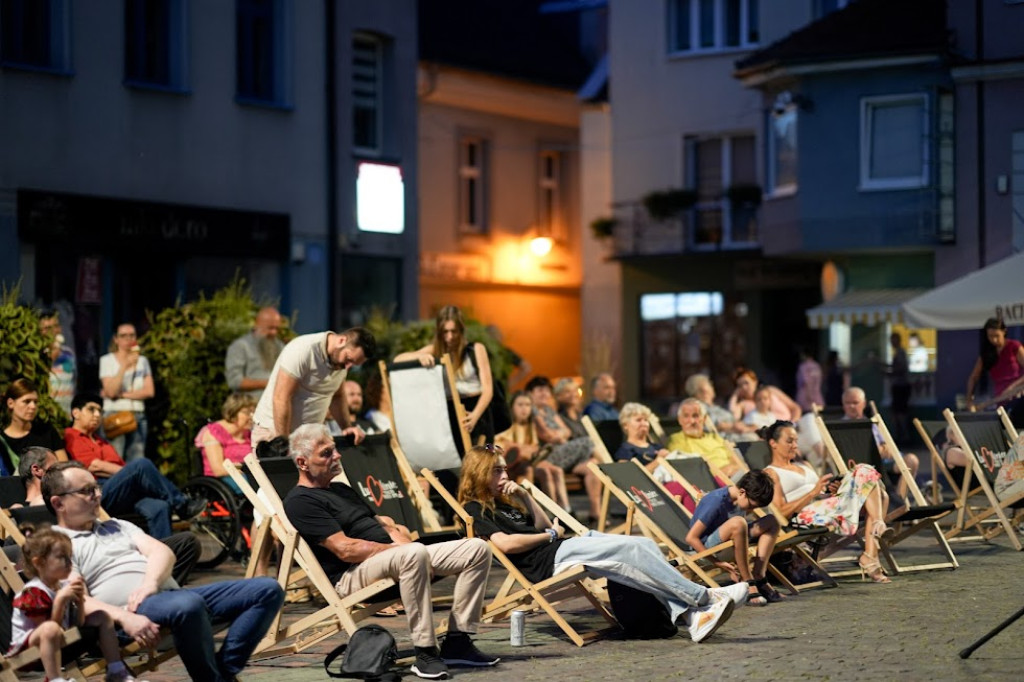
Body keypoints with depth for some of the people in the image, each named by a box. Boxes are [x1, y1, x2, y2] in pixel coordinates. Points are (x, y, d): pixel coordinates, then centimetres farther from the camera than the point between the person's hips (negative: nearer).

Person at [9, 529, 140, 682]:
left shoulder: (64, 586, 5)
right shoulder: (34, 592, -20)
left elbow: (78, 624, 6)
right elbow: (49, 627, -25)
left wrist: (79, 601, -10)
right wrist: (60, 599, -32)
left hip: (60, 642, 9)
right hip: (27, 645, -9)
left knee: (102, 617, 11)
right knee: (50, 629, -44)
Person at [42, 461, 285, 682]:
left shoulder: (116, 526, 29)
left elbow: (162, 551, 14)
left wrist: (150, 582, -9)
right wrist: (125, 619, -26)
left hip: (171, 592, 8)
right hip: (136, 610, -8)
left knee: (268, 590, -6)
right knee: (188, 604, -43)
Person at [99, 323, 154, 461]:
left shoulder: (142, 361, 15)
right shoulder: (107, 360, 4)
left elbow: (149, 391, 4)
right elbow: (111, 391, -9)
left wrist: (122, 394, -5)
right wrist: (125, 366, -16)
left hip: (138, 415, 3)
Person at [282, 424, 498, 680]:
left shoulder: (342, 489, 25)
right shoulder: (300, 502, -6)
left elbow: (383, 523, 23)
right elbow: (345, 549, -15)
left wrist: (400, 538, 0)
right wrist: (397, 548, -13)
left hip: (392, 556, 9)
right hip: (352, 575, -9)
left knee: (477, 549, -4)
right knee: (414, 553, -41)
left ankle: (457, 641, -6)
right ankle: (425, 653, -36)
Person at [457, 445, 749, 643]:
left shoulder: (503, 502, 27)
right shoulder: (476, 510, 0)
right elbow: (506, 543, -16)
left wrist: (524, 496, 8)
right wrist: (551, 535, -3)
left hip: (564, 546, 9)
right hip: (550, 560, -9)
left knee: (645, 546, -11)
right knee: (631, 549, -22)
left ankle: (692, 616, -25)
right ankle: (704, 597, -19)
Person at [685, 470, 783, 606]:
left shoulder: (741, 500, 1)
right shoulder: (717, 502, -21)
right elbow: (691, 538, -22)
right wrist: (718, 563, -23)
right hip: (705, 545, -8)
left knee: (771, 521, -4)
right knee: (737, 522, -37)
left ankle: (759, 578, -15)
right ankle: (748, 585, -30)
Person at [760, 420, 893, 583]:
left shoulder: (805, 466, 32)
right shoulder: (771, 473, 7)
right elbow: (781, 512, -7)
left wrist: (832, 489, 1)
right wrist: (813, 492, -13)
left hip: (828, 505, 8)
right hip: (806, 515, -8)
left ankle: (870, 557, -28)